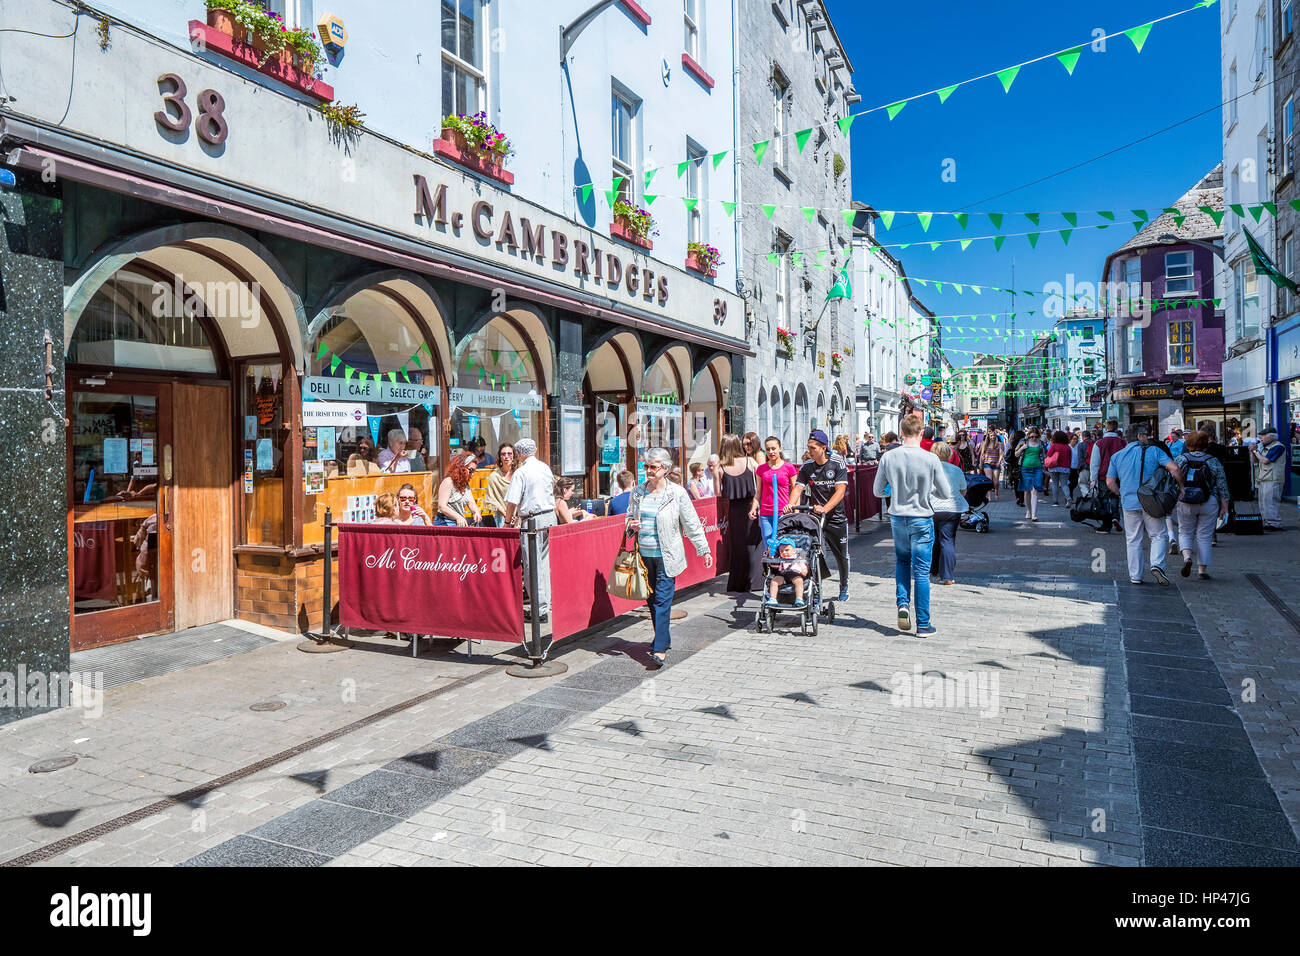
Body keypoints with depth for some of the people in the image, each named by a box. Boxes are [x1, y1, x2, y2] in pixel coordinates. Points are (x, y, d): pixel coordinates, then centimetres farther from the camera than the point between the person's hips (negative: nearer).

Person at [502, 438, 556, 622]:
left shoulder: (520, 473, -10)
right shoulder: (546, 468, 11)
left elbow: (512, 501, -15)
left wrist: (508, 522, 2)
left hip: (533, 521, -7)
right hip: (550, 516, 7)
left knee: (533, 566, -2)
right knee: (545, 561, 16)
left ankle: (540, 610, -1)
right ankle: (547, 602, 22)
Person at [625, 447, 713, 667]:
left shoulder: (677, 493, -4)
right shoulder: (638, 492, 7)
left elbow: (692, 524, 1)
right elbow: (629, 517, 21)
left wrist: (704, 550, 3)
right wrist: (631, 525, -3)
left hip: (667, 556, -5)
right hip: (645, 554, 5)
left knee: (662, 599, -9)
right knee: (652, 599, 11)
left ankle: (660, 649, -8)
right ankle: (664, 638, 28)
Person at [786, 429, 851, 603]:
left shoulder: (838, 465, -10)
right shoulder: (806, 467, 0)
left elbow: (840, 491, -20)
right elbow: (798, 488, -8)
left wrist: (825, 508, -34)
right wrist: (790, 505, -28)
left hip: (837, 518, -2)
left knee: (842, 556, 9)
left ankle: (844, 587, 32)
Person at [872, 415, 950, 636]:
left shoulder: (888, 458, -6)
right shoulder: (931, 459, -13)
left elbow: (878, 491, 3)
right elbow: (946, 493, -4)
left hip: (898, 518, 2)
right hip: (922, 519, -2)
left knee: (901, 561, 24)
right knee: (921, 572, 4)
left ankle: (902, 602, 3)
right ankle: (923, 625, 10)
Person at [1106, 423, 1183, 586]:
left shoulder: (1117, 456, 8)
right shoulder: (1154, 451, 0)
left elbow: (1110, 482, 5)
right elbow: (1174, 468, -10)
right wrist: (1181, 487, 3)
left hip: (1129, 503, 2)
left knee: (1133, 540, 9)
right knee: (1159, 535, 10)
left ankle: (1135, 576, 9)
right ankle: (1157, 565, -10)